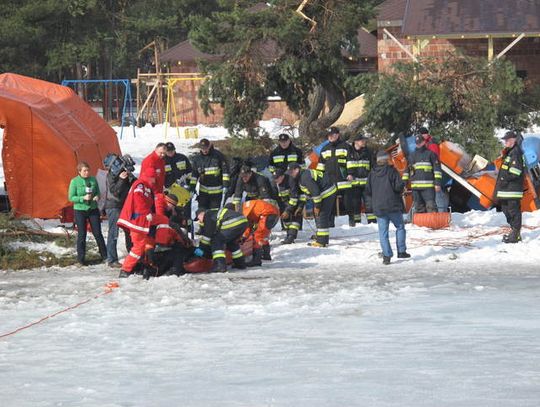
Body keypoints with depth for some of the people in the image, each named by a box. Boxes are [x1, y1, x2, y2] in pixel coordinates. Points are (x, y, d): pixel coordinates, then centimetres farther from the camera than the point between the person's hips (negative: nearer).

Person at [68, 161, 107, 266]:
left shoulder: (93, 180, 1)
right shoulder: (74, 182, -8)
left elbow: (98, 192, 13)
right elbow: (71, 197, -7)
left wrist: (97, 197, -11)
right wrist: (83, 198, -21)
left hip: (93, 209, 3)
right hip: (80, 210, -3)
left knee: (98, 233, 5)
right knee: (81, 235, 2)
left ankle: (104, 256, 15)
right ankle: (81, 258, 12)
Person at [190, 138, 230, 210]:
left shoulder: (218, 155, -6)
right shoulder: (197, 158, 4)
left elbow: (225, 170, -5)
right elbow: (194, 173, 10)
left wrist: (225, 185, -12)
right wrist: (192, 187, 3)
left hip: (216, 191, -3)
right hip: (203, 190, 3)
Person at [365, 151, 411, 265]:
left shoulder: (372, 174, 6)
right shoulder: (391, 171, -8)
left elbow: (368, 191, 9)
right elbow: (399, 186, -13)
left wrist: (371, 204, 20)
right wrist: (402, 186, 9)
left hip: (378, 208, 3)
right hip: (393, 206, -3)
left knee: (383, 232, 3)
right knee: (400, 227, 14)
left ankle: (386, 255, -4)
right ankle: (401, 251, 10)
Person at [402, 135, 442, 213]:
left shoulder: (430, 154, 6)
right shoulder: (411, 155, 19)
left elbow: (437, 168, 1)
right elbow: (406, 170, 21)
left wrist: (437, 183, -7)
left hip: (428, 186, -5)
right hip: (415, 186, 5)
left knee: (431, 206, -12)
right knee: (419, 208, 6)